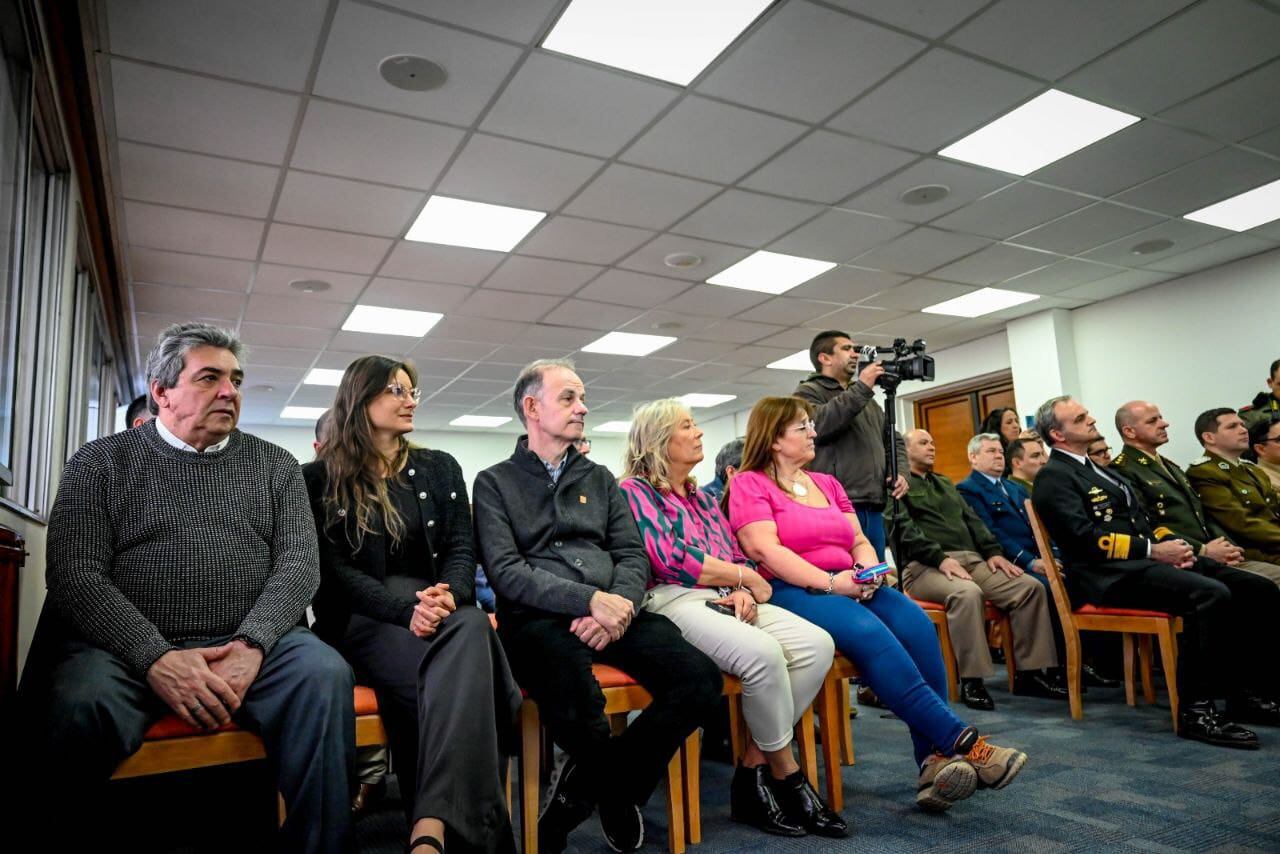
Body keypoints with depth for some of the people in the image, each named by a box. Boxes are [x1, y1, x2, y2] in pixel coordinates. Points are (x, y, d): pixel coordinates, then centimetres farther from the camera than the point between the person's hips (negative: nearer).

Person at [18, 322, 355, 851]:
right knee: (82, 705, -33)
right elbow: (73, 573, -2)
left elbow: (299, 563, 4)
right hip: (125, 646, -1)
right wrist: (156, 658, -17)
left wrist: (251, 644, -16)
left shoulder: (274, 466, 14)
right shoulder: (101, 463, 10)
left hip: (250, 643, 1)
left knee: (324, 674, -28)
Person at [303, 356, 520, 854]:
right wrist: (406, 608, -20)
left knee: (472, 627, -38)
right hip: (362, 617, -3)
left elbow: (461, 548, 9)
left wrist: (448, 595, -16)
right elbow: (332, 569, -2)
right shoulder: (320, 478, 8)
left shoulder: (440, 468, 18)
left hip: (441, 608, 3)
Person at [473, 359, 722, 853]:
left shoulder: (600, 479, 21)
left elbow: (633, 555, 12)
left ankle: (584, 790, 0)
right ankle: (619, 790, 2)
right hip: (537, 617, -4)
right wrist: (590, 599, -18)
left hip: (614, 610, 5)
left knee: (700, 679, -21)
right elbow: (505, 571, -6)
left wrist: (618, 606, -11)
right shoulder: (495, 483, 8)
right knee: (576, 699, -36)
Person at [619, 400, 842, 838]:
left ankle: (754, 769, -11)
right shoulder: (635, 491, 2)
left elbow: (740, 558, 20)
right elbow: (670, 559, -11)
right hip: (673, 602, -7)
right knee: (762, 653, -33)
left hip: (726, 602, 8)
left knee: (817, 644, -17)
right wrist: (746, 578, -4)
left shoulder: (704, 499, 25)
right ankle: (786, 775, -9)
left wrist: (744, 593, -4)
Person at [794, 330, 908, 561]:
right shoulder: (808, 392, 5)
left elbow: (894, 440, 28)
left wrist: (900, 472, 8)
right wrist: (861, 389, -12)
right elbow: (817, 425, -16)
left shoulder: (868, 400, 27)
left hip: (874, 511, 7)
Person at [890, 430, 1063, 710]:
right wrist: (940, 558, -21)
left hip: (971, 559, 8)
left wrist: (993, 551, 3)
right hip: (925, 566, -7)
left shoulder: (945, 483, 29)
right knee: (967, 592, -38)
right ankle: (971, 680, -27)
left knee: (1031, 587, -12)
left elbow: (972, 519, 20)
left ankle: (1030, 672, -8)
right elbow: (904, 529, -11)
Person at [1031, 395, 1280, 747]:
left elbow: (1142, 520, 23)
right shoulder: (1054, 477, -5)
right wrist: (1152, 550, -16)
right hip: (1112, 575, -9)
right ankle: (1195, 711, -21)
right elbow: (1085, 538, -16)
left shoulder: (1097, 469, 24)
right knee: (1210, 594, -30)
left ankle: (1247, 694, 3)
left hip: (1147, 560, 9)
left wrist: (1171, 542, 2)